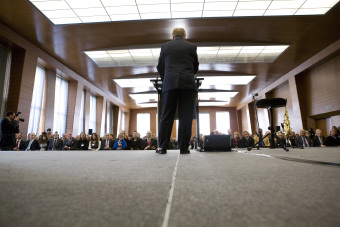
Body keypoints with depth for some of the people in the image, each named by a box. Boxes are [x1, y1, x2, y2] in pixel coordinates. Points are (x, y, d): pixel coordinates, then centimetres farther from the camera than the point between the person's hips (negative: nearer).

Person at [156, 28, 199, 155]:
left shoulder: (165, 46, 14)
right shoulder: (192, 47, 14)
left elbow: (160, 67, 17)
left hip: (170, 83, 1)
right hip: (188, 84, 0)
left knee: (167, 116, 2)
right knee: (185, 116, -1)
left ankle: (162, 147, 2)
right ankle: (183, 147, -1)